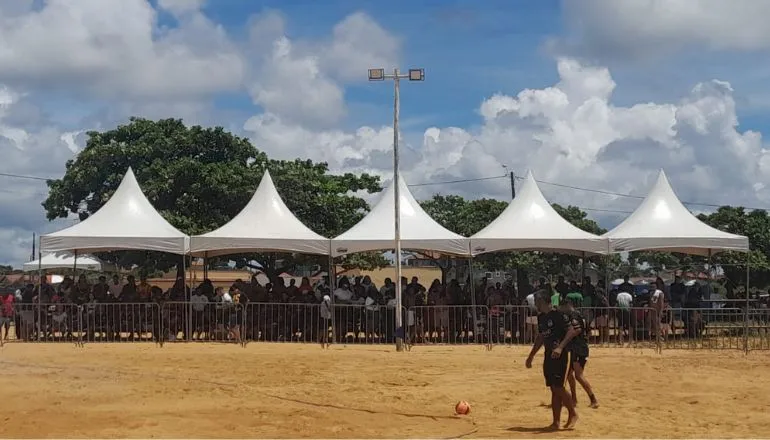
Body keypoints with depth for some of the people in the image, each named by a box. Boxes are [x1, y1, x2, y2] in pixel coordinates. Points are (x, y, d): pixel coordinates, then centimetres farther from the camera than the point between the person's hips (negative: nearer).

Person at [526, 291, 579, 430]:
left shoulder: (558, 315, -13)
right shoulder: (541, 317, 13)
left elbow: (571, 331, -19)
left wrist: (560, 347, -29)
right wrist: (531, 356, 23)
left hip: (561, 355, -8)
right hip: (549, 356, 8)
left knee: (558, 387, -12)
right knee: (554, 390, 8)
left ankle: (573, 414, 5)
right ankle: (556, 422, 11)